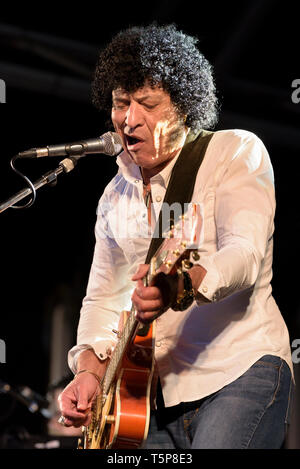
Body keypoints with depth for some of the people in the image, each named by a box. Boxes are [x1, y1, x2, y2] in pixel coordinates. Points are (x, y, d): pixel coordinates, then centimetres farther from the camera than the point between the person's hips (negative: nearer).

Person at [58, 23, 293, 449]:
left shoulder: (237, 152, -2)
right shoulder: (117, 195, 16)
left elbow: (246, 254, -19)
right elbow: (103, 298, 18)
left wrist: (181, 286, -39)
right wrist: (90, 370, -1)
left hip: (240, 370, -5)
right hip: (151, 394, 6)